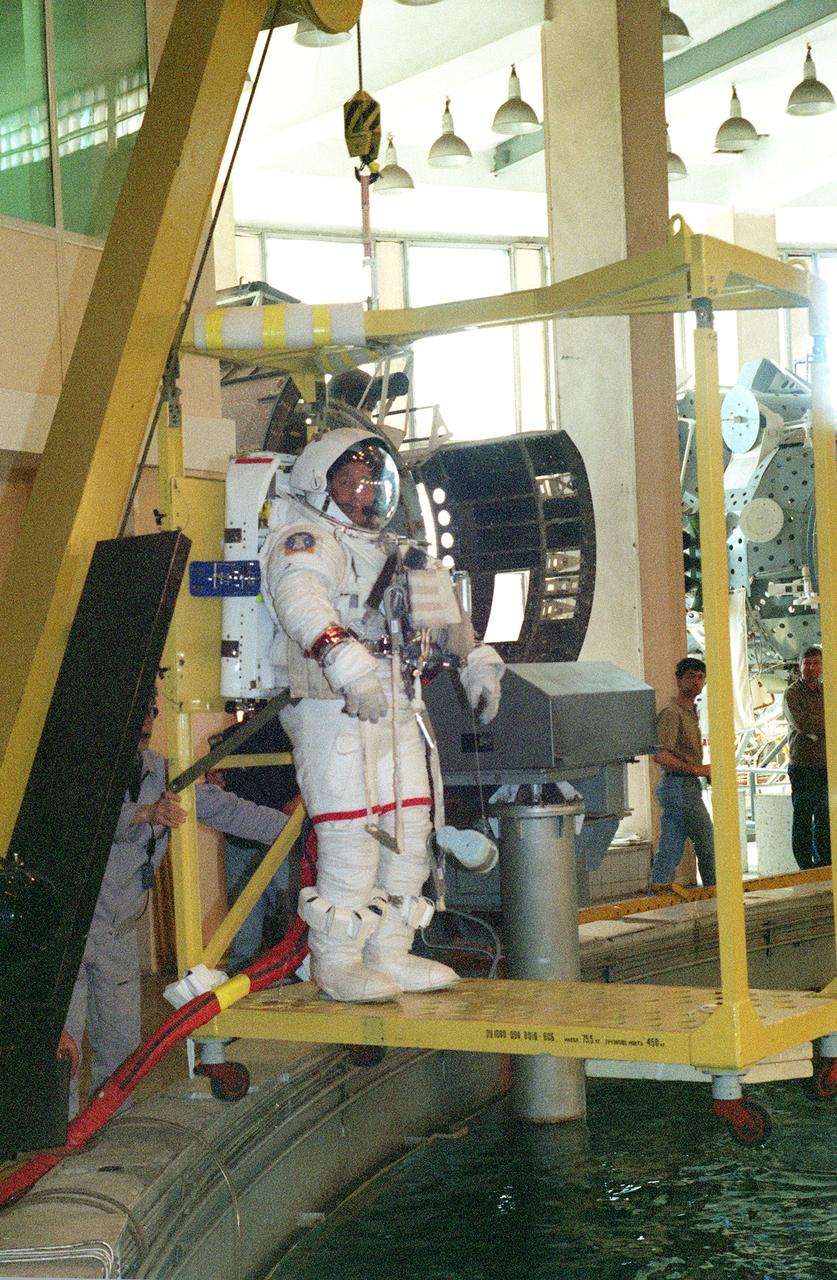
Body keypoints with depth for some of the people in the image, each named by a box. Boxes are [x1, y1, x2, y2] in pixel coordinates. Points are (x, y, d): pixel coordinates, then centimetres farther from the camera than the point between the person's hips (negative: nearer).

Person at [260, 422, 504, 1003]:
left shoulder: (395, 555, 25)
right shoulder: (304, 540, -3)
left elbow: (445, 607, 34)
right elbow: (301, 599, -23)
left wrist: (478, 664, 21)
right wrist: (348, 663, -38)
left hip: (399, 709, 9)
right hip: (335, 709, -8)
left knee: (409, 833, 8)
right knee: (352, 836, -11)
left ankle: (391, 953, 18)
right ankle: (337, 963, -2)